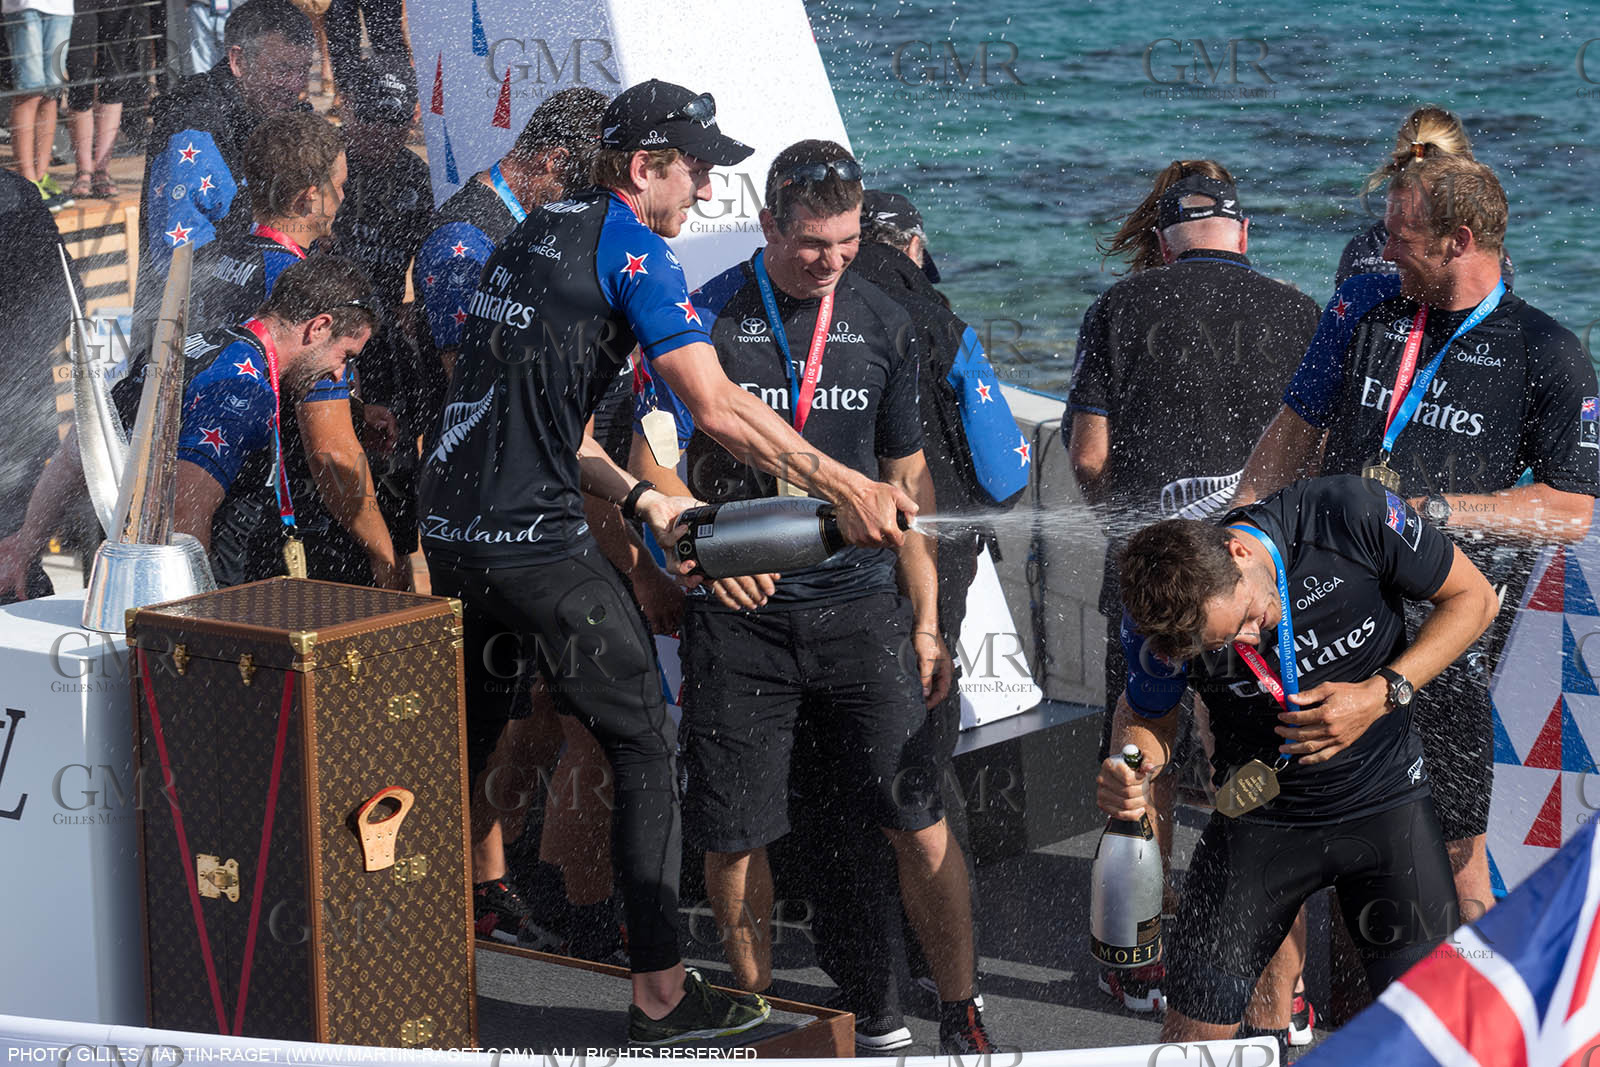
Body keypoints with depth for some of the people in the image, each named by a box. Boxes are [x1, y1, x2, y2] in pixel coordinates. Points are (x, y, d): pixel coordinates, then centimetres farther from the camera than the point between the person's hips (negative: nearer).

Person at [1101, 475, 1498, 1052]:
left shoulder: (1350, 516, -24)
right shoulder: (1158, 619, -20)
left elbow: (1473, 596, -9)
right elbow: (1145, 712, 1)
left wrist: (1384, 694, -21)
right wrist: (1129, 765, -22)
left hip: (1386, 803, 0)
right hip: (1258, 819, 0)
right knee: (1191, 1037, -3)